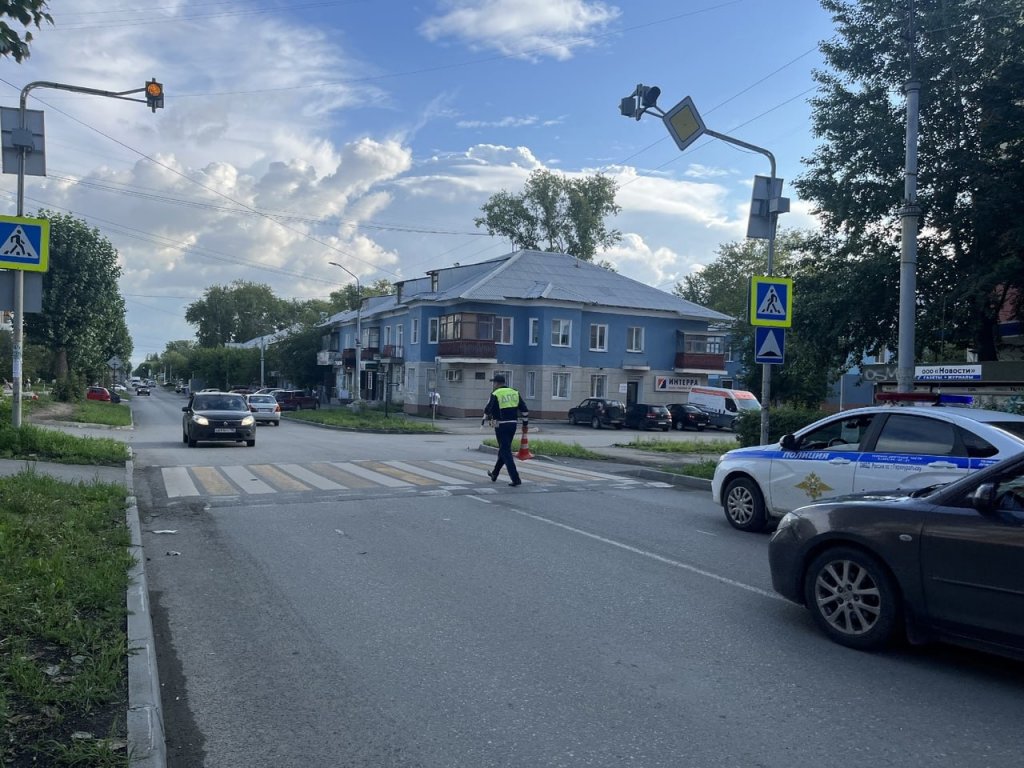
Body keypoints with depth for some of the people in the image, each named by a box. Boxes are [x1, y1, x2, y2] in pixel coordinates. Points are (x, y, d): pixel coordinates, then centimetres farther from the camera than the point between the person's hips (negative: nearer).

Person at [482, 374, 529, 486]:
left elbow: (488, 409, -8)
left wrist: (485, 419, 11)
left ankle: (515, 479, -11)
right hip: (513, 425, 6)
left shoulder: (495, 394, -7)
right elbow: (525, 409, 9)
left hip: (501, 426, -6)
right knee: (503, 450, 19)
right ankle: (494, 475, 33)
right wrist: (525, 422, 18)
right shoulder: (515, 393, 10)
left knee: (506, 452, -4)